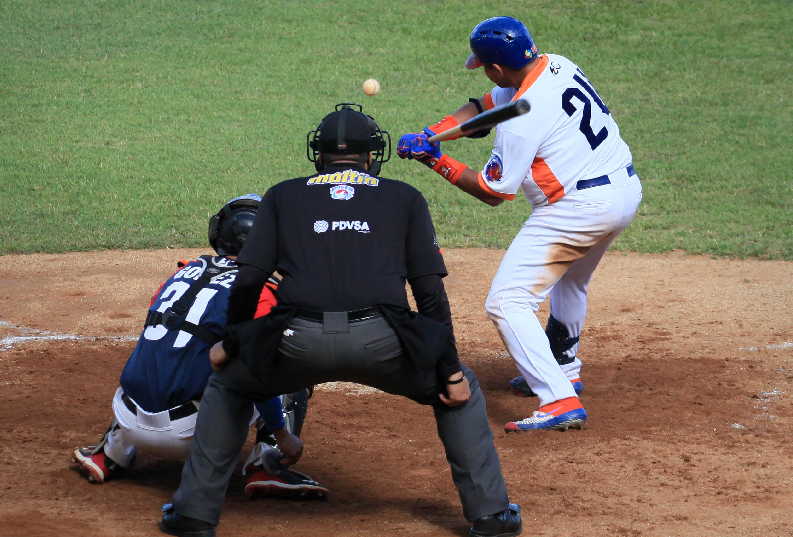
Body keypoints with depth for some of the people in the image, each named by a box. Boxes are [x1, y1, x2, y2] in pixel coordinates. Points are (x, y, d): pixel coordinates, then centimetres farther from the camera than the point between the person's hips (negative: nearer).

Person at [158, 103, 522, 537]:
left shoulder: (283, 196, 22)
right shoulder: (405, 198, 20)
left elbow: (249, 279, 12)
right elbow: (430, 290, 13)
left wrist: (230, 345, 26)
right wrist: (450, 371, 13)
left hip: (298, 340, 1)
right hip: (380, 341, 0)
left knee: (227, 384, 30)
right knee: (460, 388, 26)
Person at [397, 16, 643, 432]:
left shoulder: (521, 120, -20)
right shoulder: (557, 66, 5)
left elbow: (492, 192, -9)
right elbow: (485, 106, 15)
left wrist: (436, 161, -1)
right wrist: (429, 133, 3)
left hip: (579, 207, -10)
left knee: (507, 301, -9)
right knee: (570, 280, 35)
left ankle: (561, 402, -20)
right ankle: (564, 371, 50)